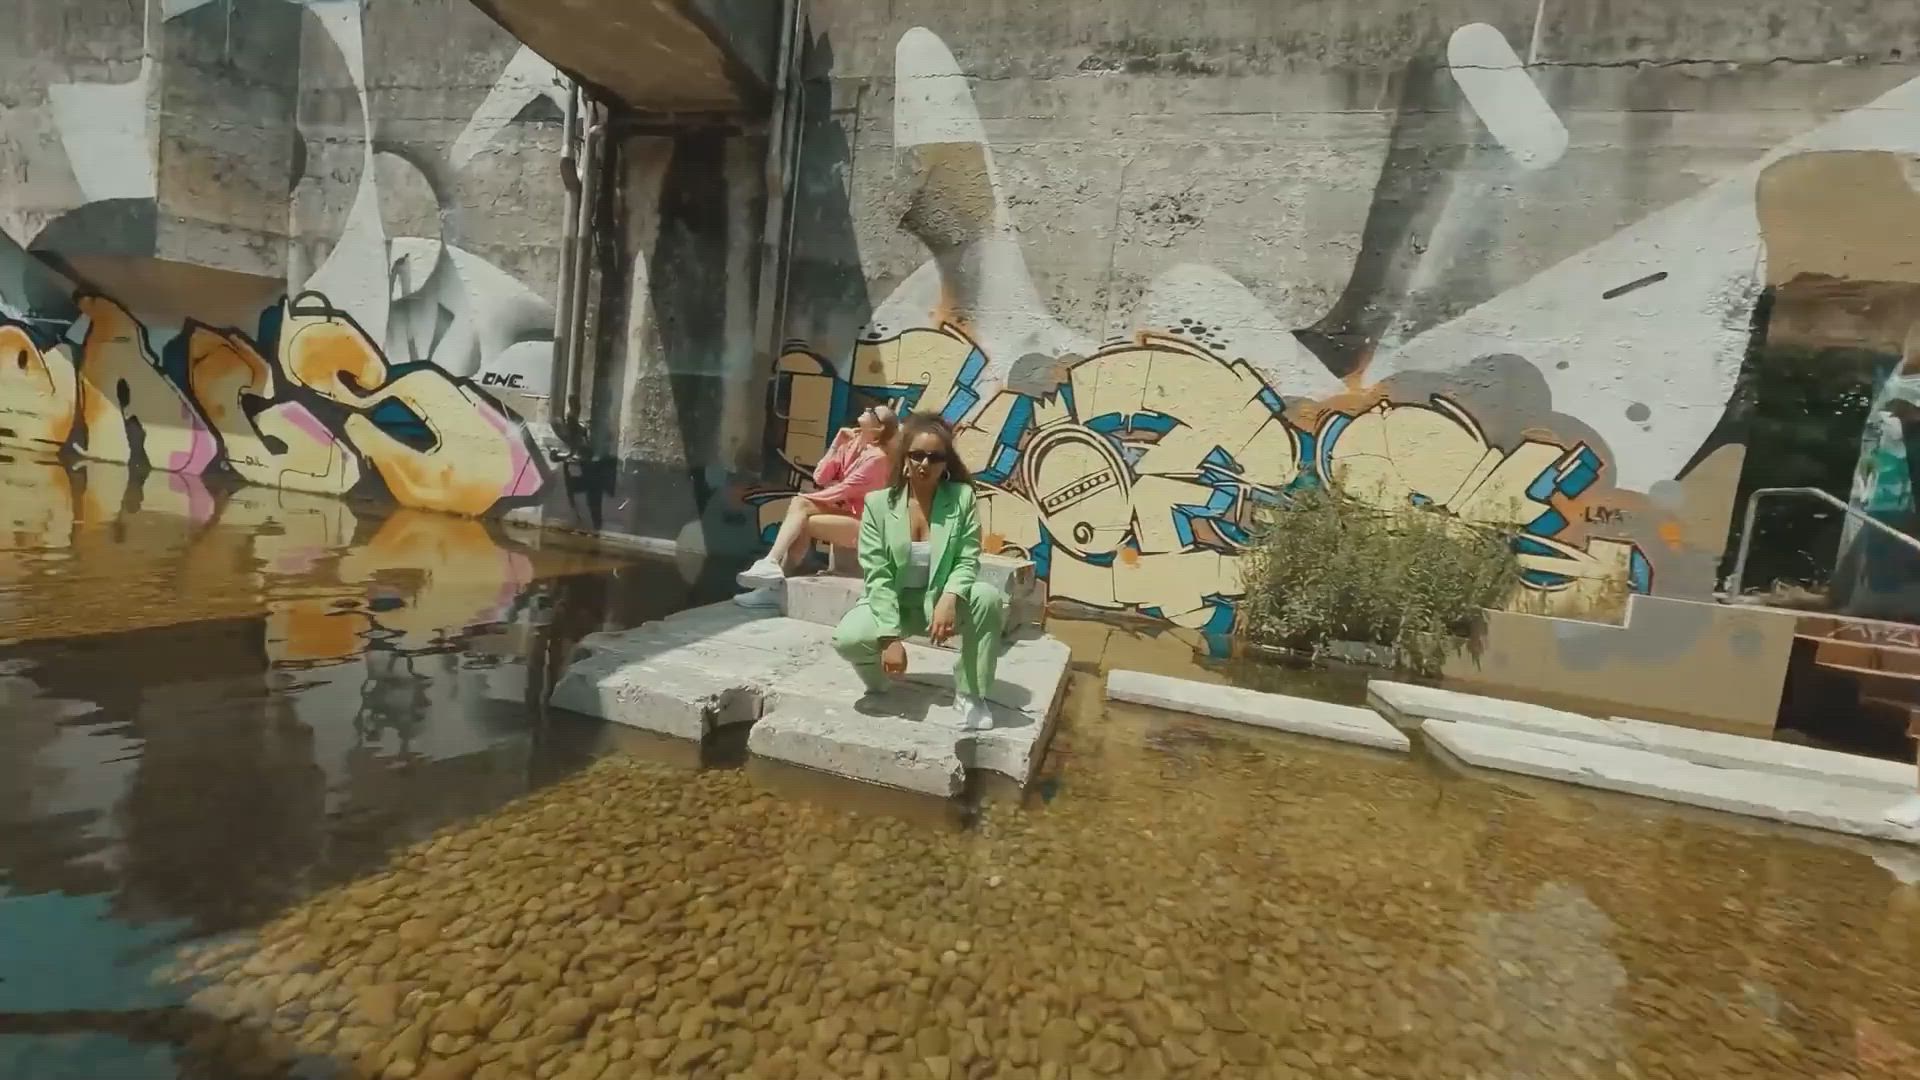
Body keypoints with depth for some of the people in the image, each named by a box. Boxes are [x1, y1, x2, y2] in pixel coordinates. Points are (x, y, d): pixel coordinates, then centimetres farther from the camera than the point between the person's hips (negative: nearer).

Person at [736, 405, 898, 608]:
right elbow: (820, 478, 2)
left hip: (859, 521, -7)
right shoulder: (850, 444, 10)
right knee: (799, 505, -17)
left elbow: (844, 490, -17)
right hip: (843, 512, 7)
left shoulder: (877, 457, -14)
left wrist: (804, 499, -11)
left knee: (801, 522, -21)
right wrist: (837, 445, -5)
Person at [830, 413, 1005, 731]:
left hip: (941, 601, 1)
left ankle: (969, 694, -11)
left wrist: (949, 599, -34)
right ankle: (878, 683, 7)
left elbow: (967, 561, -11)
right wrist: (890, 636, -25)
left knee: (988, 597, -30)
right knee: (848, 638, -31)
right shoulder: (878, 503, -11)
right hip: (891, 602, -1)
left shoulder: (962, 497, -9)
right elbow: (877, 575, -15)